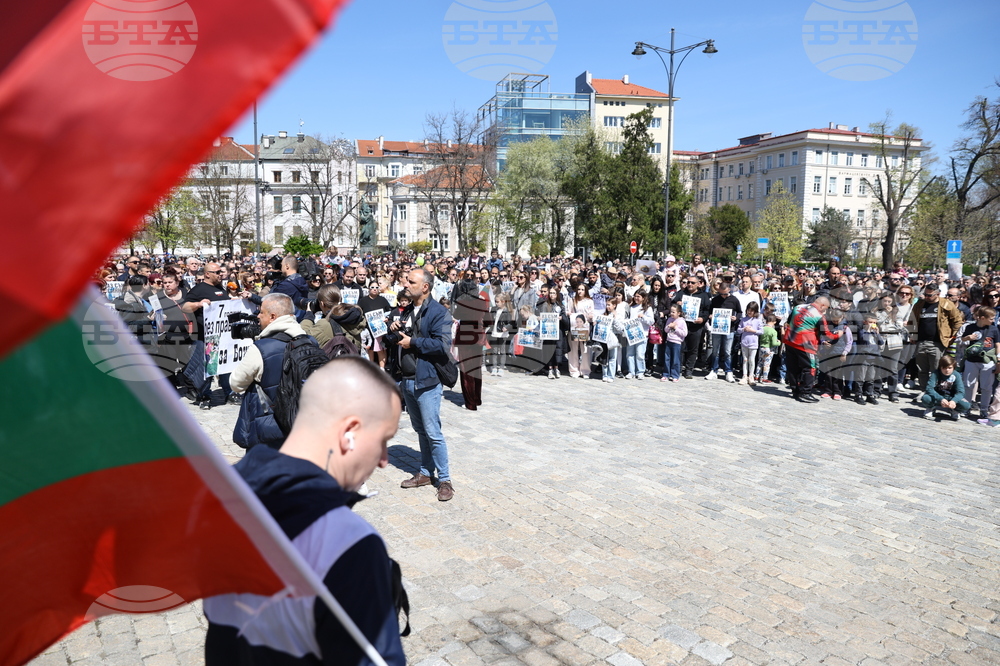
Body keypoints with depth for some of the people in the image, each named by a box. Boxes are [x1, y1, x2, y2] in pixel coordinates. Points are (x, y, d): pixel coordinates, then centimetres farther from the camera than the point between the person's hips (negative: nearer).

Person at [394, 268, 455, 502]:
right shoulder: (408, 311, 15)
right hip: (407, 380, 8)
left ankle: (444, 479, 6)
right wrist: (396, 329, 2)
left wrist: (413, 342, -17)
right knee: (420, 430, 17)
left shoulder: (438, 312, -12)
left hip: (426, 381, -8)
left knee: (433, 432, -4)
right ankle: (425, 473, 28)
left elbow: (443, 345, -22)